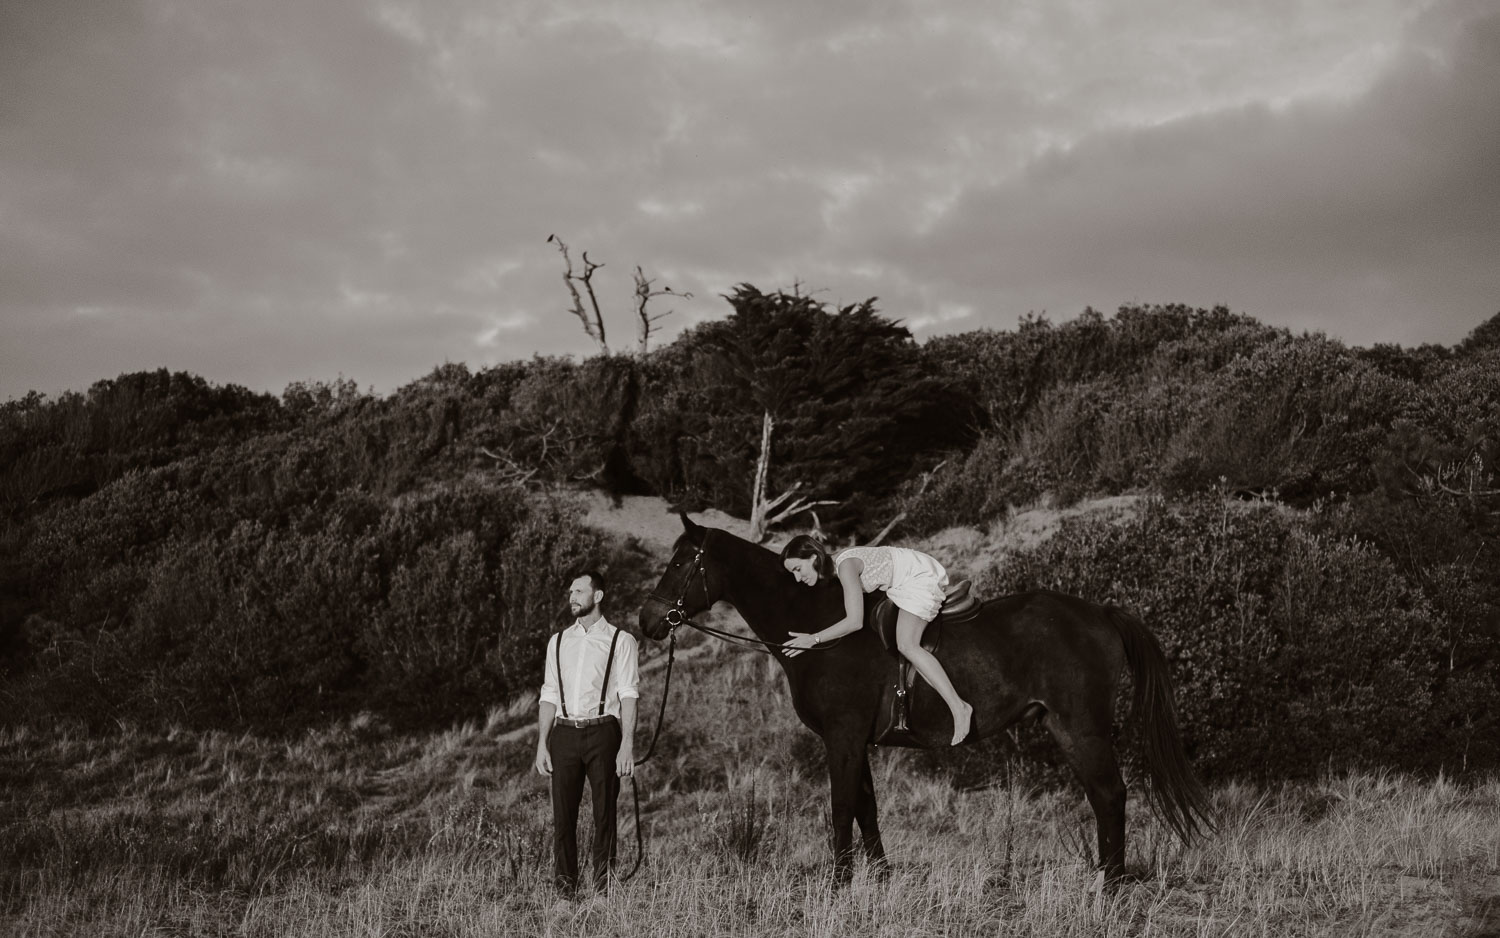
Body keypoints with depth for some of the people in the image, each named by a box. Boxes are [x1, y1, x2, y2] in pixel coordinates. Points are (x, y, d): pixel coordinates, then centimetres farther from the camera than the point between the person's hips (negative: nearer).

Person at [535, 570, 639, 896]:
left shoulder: (620, 640, 3)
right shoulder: (558, 642, 15)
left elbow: (628, 696, -3)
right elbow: (549, 696, 13)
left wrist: (627, 744, -12)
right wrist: (542, 745, 6)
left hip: (602, 732, -3)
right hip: (564, 734, 3)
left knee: (604, 814, -1)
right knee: (562, 815, 2)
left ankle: (604, 888, 5)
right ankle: (565, 890, 8)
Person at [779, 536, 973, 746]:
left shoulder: (846, 565, -27)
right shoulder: (830, 572, 2)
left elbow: (855, 621, -33)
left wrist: (814, 639, -29)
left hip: (922, 576, -10)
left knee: (906, 644, -23)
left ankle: (958, 708, -27)